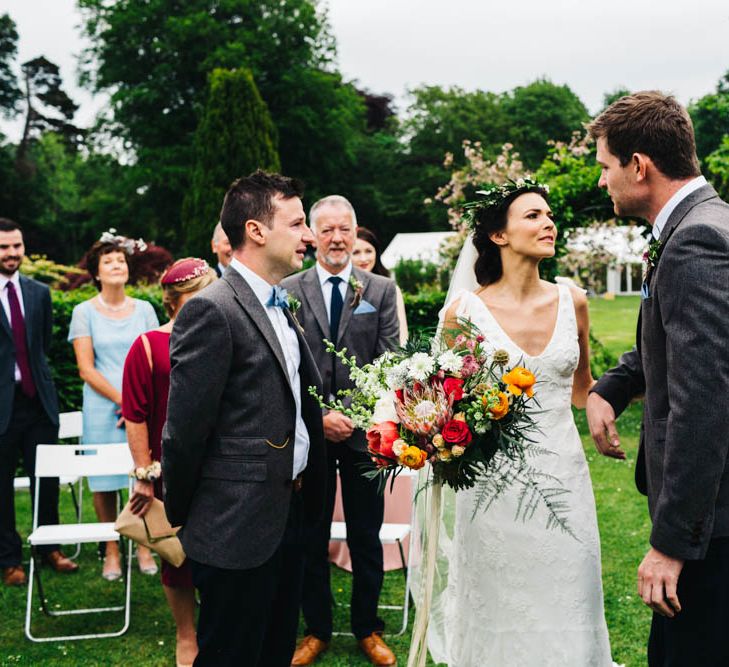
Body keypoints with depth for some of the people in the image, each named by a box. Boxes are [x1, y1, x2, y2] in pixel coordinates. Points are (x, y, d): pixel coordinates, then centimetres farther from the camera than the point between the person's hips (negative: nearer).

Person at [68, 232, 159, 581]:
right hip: (102, 407, -1)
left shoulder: (144, 309, 8)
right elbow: (86, 369, -3)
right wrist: (122, 400, -10)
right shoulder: (85, 311, 2)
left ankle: (143, 546, 12)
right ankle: (112, 550, 12)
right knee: (104, 481, 1)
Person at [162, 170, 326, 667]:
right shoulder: (211, 311, -17)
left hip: (288, 517, 9)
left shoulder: (281, 308, 13)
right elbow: (185, 430, -16)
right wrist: (179, 519, -6)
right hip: (238, 531, -8)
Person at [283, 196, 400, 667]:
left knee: (366, 537, 11)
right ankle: (317, 629, 26)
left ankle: (367, 628, 28)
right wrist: (319, 415, -13)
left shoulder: (382, 291, 3)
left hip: (363, 430, 0)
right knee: (311, 537, 10)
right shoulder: (289, 291, 1)